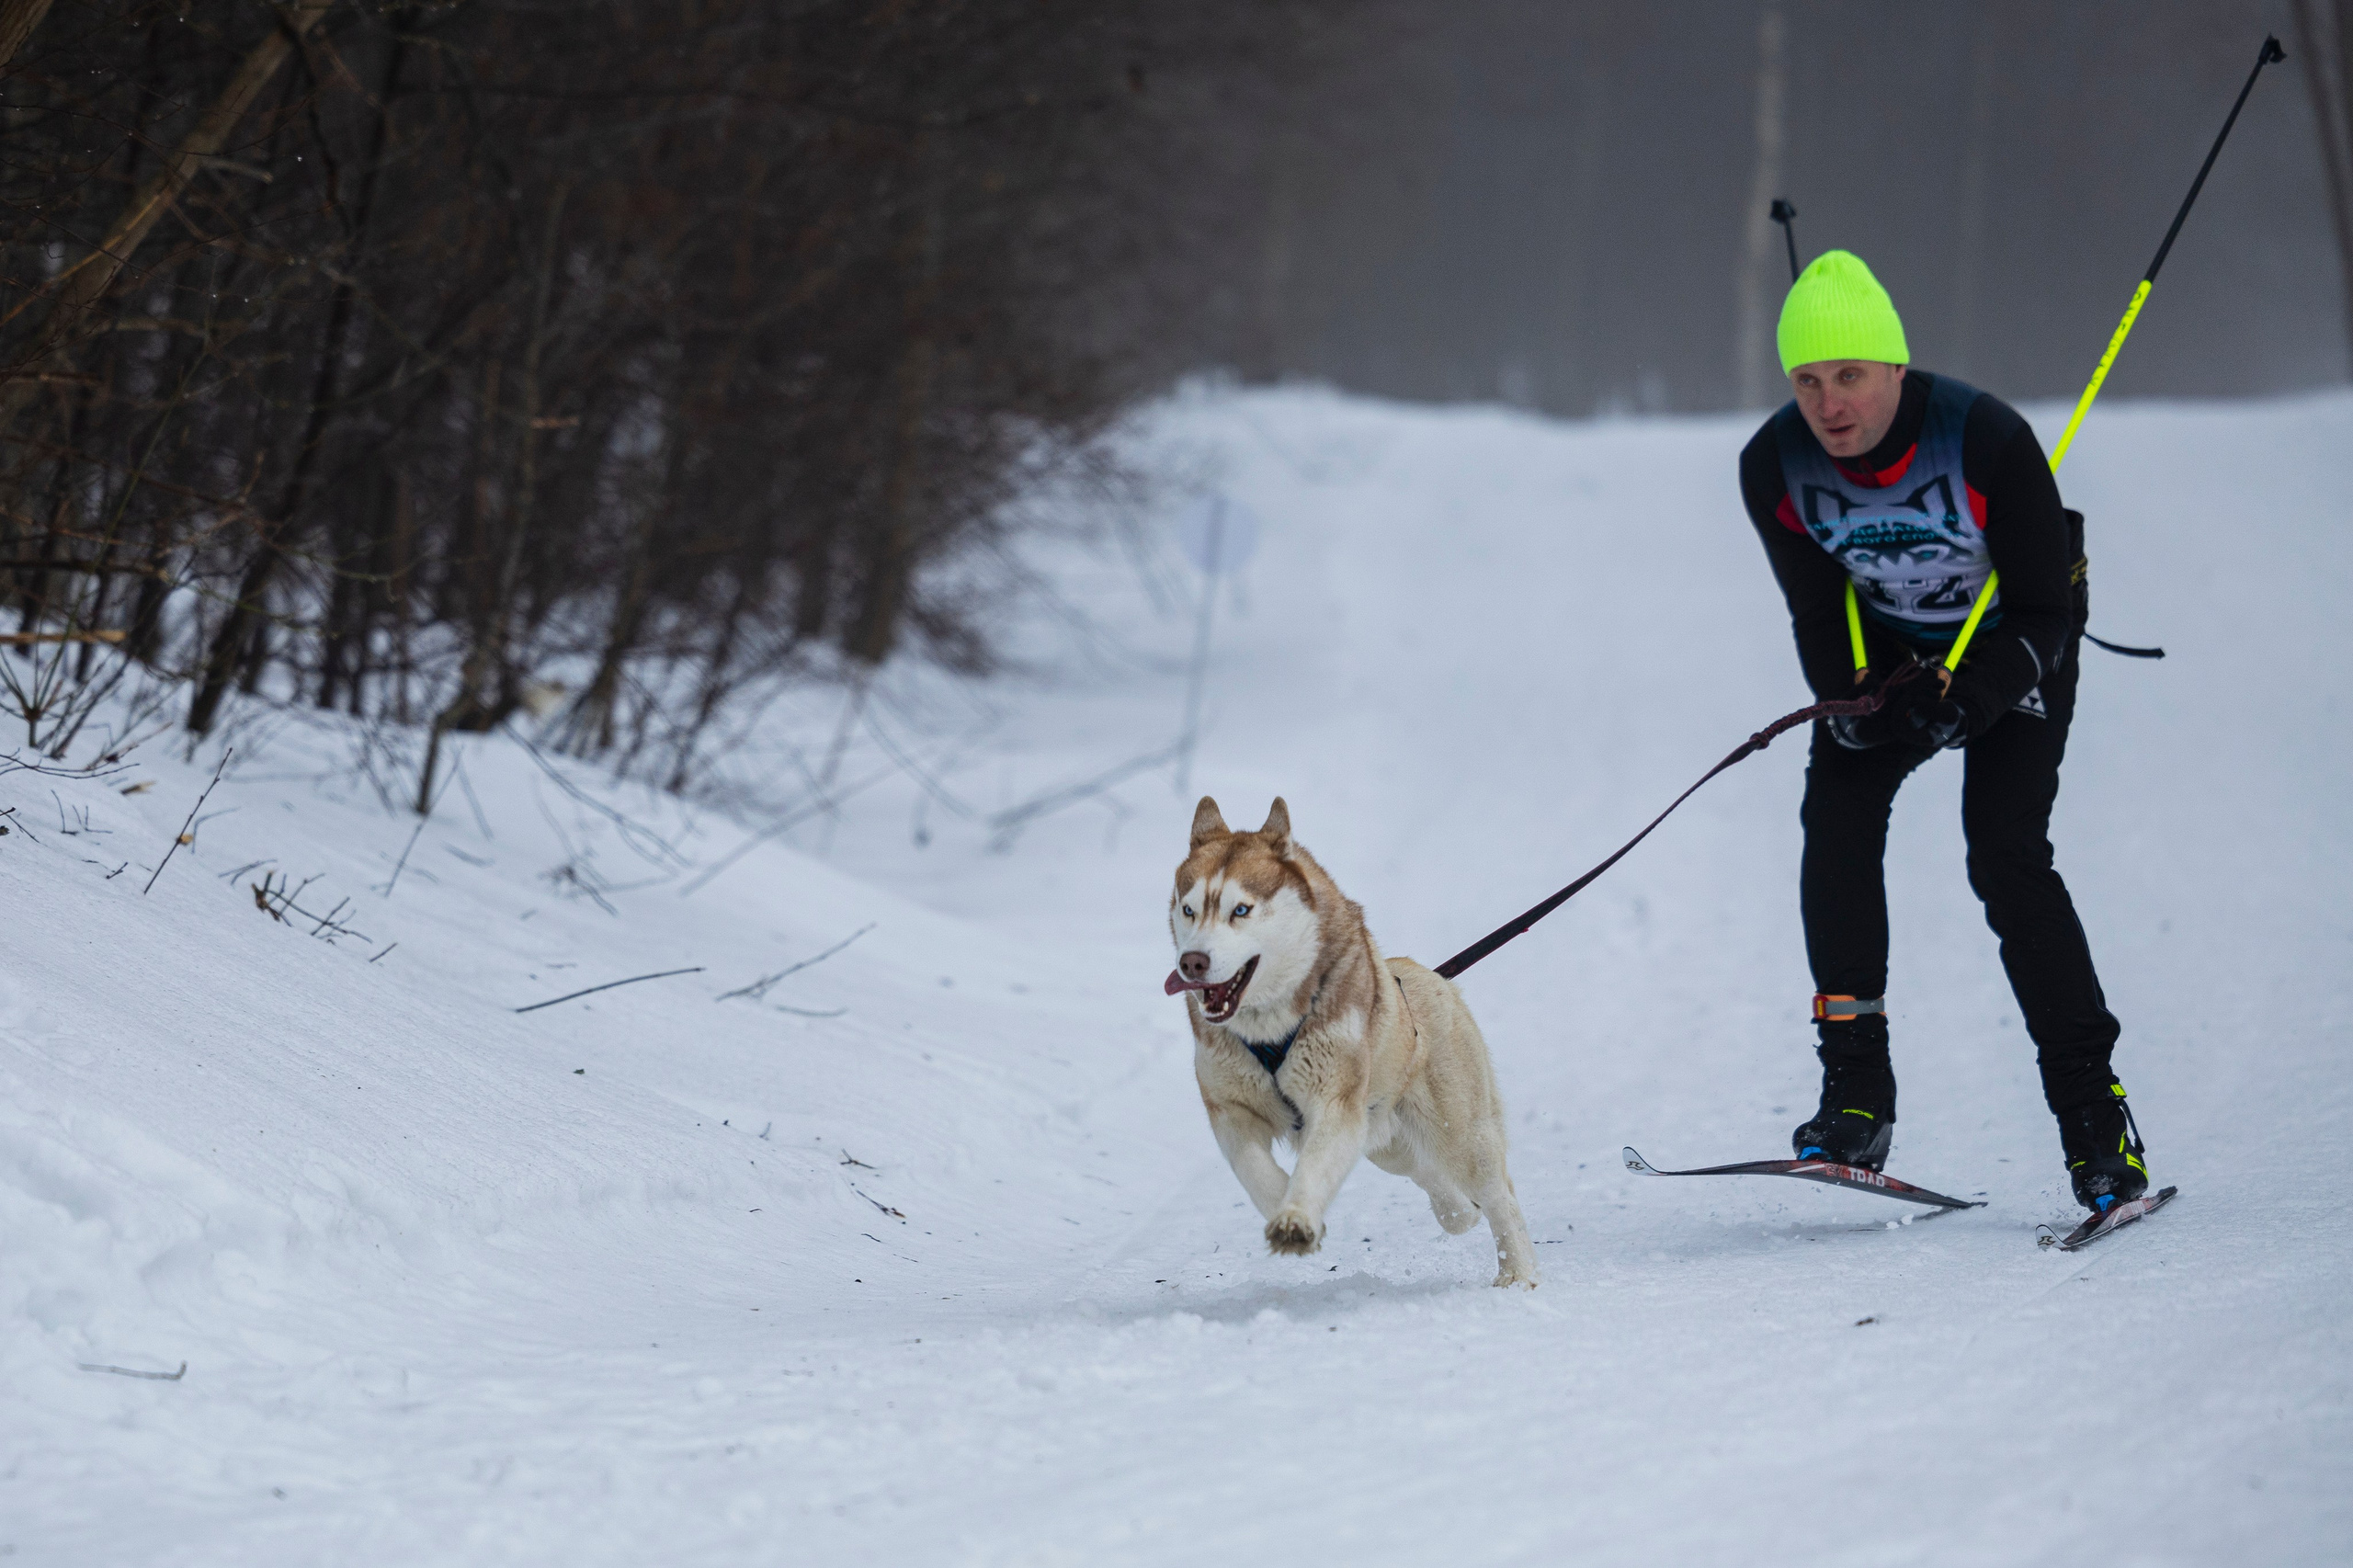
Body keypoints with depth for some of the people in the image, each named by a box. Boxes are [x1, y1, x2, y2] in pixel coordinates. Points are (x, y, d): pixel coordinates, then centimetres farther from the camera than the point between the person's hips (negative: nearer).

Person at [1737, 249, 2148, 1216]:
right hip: (1887, 643, 4)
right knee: (1837, 808, -18)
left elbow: (2042, 615, -22)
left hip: (2015, 648, -4)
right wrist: (1856, 703, -24)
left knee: (2005, 855, -18)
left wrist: (1957, 702, -34)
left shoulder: (1986, 441, -31)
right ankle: (1856, 1098, -16)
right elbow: (1818, 614, -7)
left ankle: (2092, 1109, -10)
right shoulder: (1774, 467, -19)